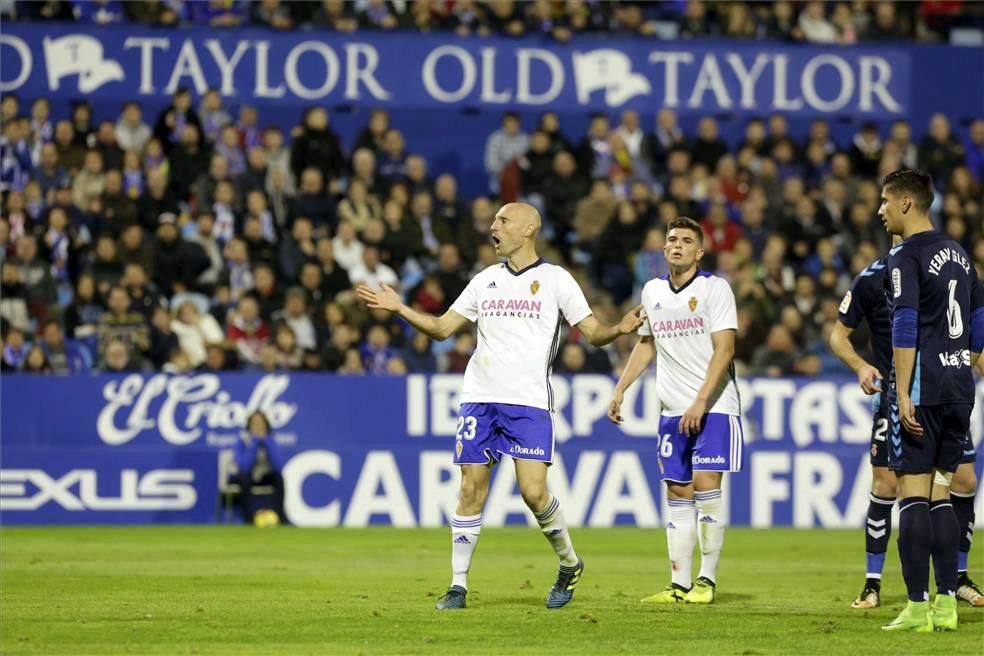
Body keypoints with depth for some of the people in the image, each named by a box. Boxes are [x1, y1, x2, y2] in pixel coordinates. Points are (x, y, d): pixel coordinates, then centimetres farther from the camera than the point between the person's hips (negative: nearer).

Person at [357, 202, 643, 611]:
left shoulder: (555, 279, 3)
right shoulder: (485, 281, 14)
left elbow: (593, 332, 1)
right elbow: (442, 328, 17)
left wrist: (619, 329, -20)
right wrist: (399, 308, 7)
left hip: (530, 403, -4)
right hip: (480, 399, 4)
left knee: (534, 492, -12)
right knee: (471, 491, 0)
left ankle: (569, 564, 12)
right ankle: (458, 585, 6)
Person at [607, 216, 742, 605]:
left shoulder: (715, 288, -6)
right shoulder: (653, 291, 11)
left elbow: (724, 349, -13)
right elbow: (646, 344, 25)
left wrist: (700, 402, -20)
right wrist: (620, 390, 18)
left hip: (714, 406, -6)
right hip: (672, 410, 6)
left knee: (705, 486, -13)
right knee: (677, 494, 3)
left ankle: (707, 581, -6)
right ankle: (679, 585, 5)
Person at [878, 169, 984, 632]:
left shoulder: (906, 256, -9)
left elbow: (905, 327, -17)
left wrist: (903, 394, -19)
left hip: (922, 390, -8)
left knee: (913, 493, -6)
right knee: (939, 495, 12)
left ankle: (918, 606, -9)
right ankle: (947, 602, 9)